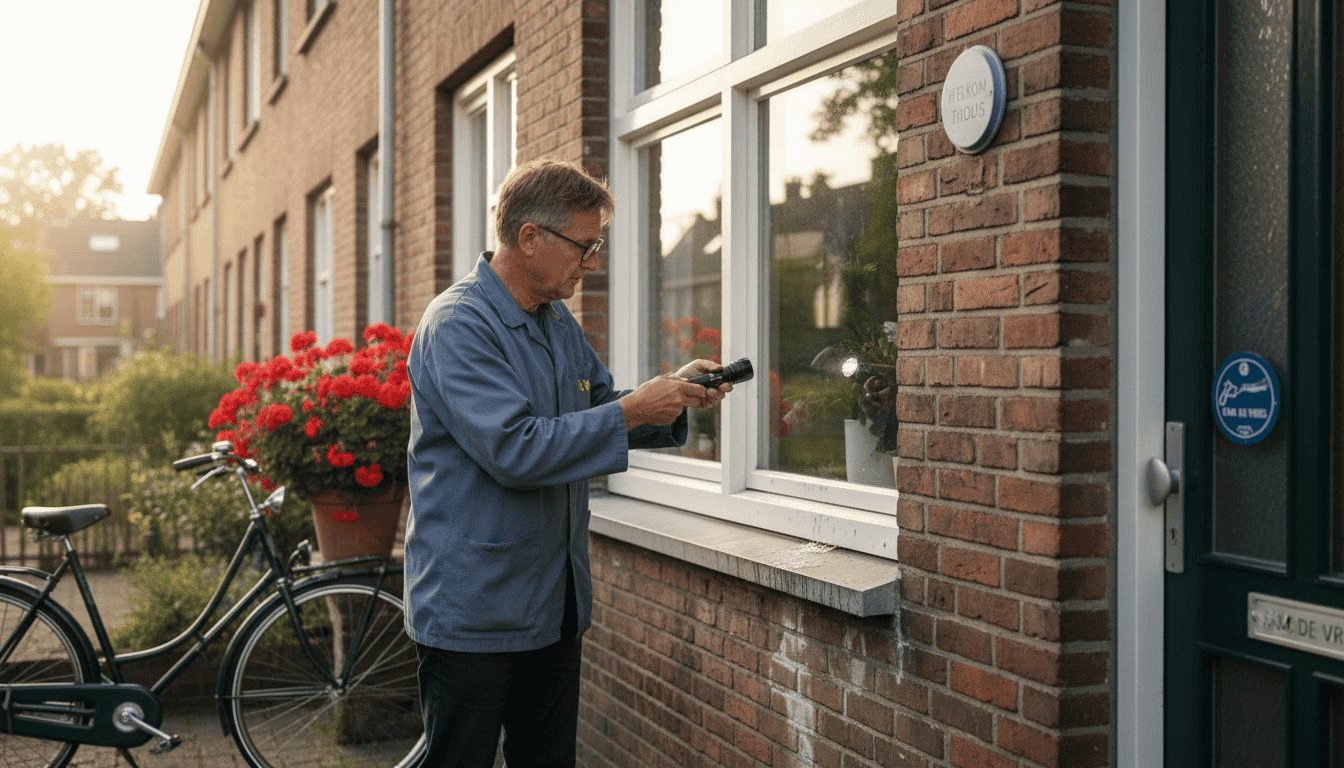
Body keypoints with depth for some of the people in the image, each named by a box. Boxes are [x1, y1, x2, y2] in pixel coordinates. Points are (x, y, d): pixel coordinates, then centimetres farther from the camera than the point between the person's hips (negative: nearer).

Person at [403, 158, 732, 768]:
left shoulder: (559, 322, 11)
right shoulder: (457, 326, -18)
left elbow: (596, 410, 22)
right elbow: (515, 451, -27)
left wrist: (673, 393, 3)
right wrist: (632, 411, -22)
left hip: (556, 604, 9)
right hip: (473, 615, -8)